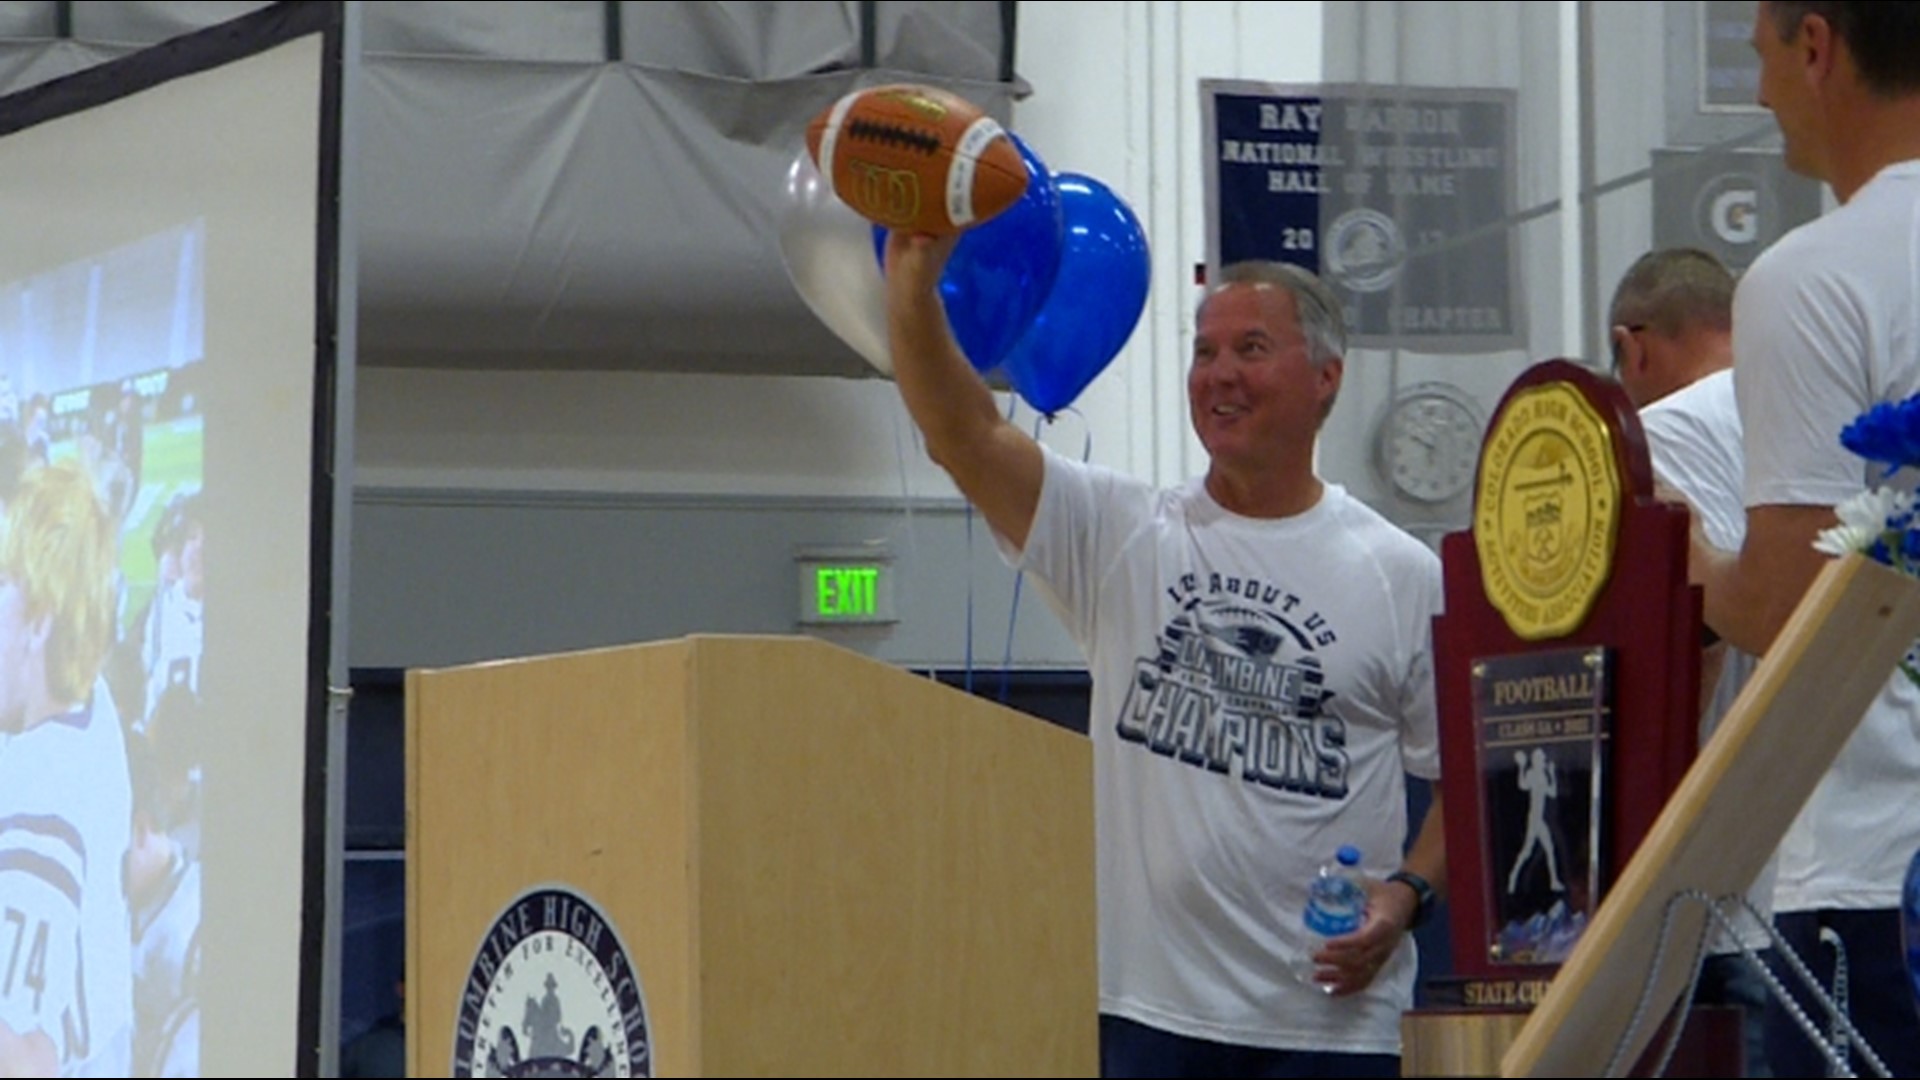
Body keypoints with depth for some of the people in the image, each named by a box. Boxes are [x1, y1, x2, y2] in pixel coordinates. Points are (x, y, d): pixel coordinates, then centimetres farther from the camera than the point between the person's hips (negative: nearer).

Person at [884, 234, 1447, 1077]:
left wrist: (1408, 892, -10)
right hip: (1153, 1009, 1)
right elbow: (963, 435, -7)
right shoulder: (1123, 537, 5)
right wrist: (913, 272, -18)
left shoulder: (1404, 576, 3)